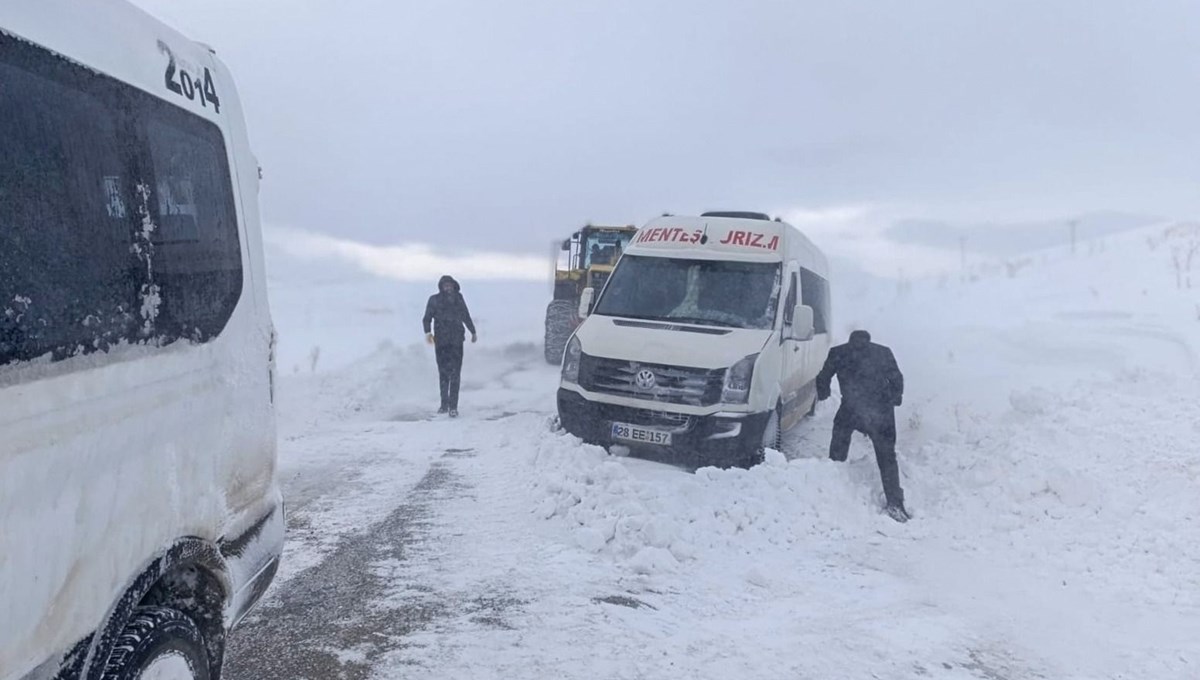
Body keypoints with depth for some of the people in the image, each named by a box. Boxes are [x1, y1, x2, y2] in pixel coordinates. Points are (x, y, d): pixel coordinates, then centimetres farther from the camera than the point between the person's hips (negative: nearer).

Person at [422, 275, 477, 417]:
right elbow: (427, 318, -2)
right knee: (443, 373, 8)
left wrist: (473, 332, 29)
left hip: (456, 340, 0)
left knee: (455, 373, -8)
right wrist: (428, 332, -20)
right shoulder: (434, 300, 3)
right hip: (441, 341, 0)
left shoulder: (458, 299, 9)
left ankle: (453, 406, -10)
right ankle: (444, 404, 19)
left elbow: (466, 317, 21)